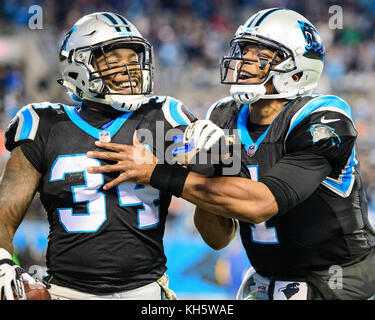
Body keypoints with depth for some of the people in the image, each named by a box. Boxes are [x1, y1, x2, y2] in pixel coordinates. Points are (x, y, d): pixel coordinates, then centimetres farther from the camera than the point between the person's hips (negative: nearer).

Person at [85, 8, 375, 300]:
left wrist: (156, 172, -27)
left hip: (338, 283, -4)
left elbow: (260, 204, -29)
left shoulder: (323, 123, -17)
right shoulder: (226, 123, 0)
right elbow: (218, 238, 2)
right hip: (267, 281, 4)